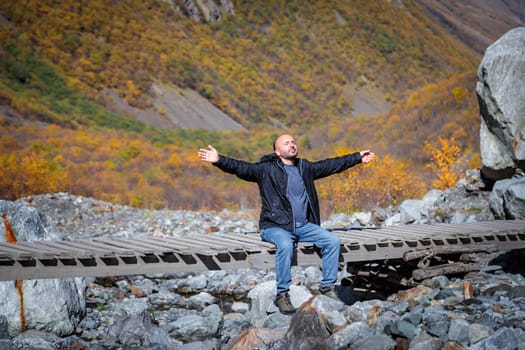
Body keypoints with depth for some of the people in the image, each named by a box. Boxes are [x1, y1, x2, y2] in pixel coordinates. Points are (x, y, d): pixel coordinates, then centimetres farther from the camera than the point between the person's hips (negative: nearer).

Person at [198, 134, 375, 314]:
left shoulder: (305, 168, 16)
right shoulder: (267, 169, -1)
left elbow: (332, 165, 24)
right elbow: (242, 168, -14)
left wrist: (358, 157, 29)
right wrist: (219, 160, -30)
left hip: (304, 225, 6)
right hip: (275, 226, -5)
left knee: (333, 241, -11)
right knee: (285, 245, -36)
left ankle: (327, 286, 3)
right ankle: (282, 294, -24)